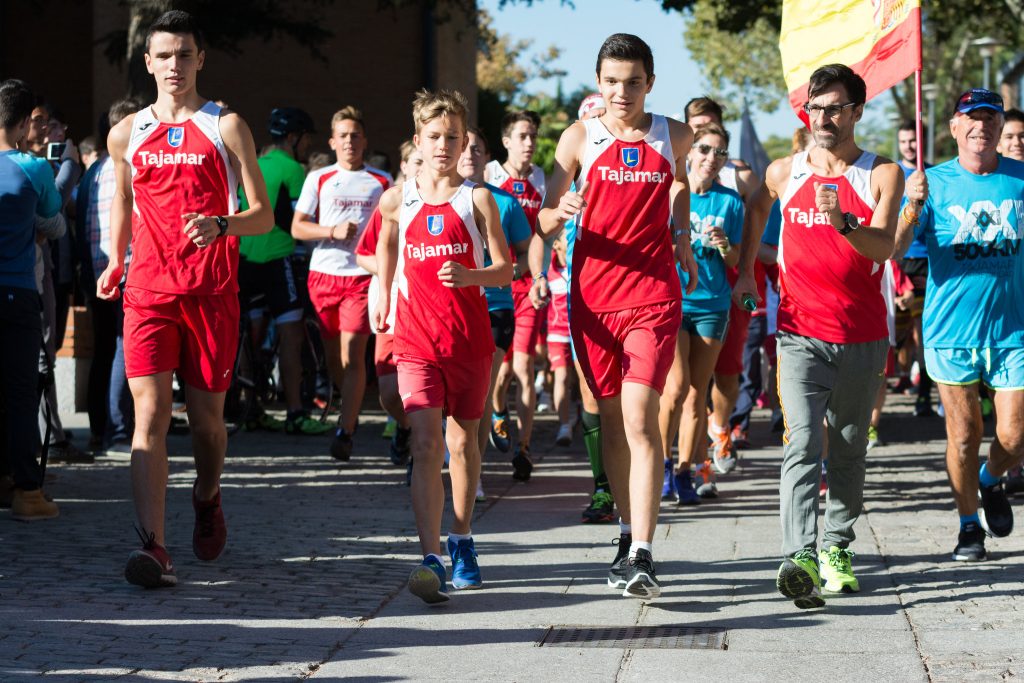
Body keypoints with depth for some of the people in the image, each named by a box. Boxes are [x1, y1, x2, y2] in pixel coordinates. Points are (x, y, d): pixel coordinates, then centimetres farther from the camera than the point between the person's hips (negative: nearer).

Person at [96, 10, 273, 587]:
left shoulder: (226, 127, 1)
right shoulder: (127, 134, 10)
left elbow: (264, 216, -1)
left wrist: (220, 225, -19)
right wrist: (115, 262, 21)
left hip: (212, 292, -1)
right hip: (148, 290, 1)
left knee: (207, 415, 7)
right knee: (150, 412, -12)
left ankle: (208, 499, 39)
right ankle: (154, 548, -20)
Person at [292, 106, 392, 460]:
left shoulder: (381, 182, 8)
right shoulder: (318, 179, 9)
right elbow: (297, 227, 5)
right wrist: (333, 231, -10)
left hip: (363, 275, -2)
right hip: (324, 273, 2)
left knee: (352, 354, -14)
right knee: (332, 355, 9)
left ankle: (344, 432, -16)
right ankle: (352, 408, 33)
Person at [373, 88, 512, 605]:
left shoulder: (477, 199, 0)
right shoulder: (397, 200, 3)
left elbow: (504, 269, -1)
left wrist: (469, 276, -19)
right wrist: (381, 297, 21)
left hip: (469, 335, 1)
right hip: (416, 338, 0)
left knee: (462, 441, 13)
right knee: (426, 442, -13)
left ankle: (461, 541, 31)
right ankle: (430, 558, -22)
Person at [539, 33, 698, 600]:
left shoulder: (674, 138, 3)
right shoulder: (580, 138, 0)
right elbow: (543, 222, -2)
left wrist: (683, 239, 22)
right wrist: (560, 212, -23)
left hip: (653, 293, -2)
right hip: (594, 293, 2)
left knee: (639, 415, -16)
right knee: (610, 416, 11)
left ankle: (642, 555, -21)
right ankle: (629, 530, 29)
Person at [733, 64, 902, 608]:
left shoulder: (882, 175, 0)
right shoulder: (784, 173, 6)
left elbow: (882, 247, -14)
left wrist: (843, 221, -32)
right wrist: (744, 273, 26)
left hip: (862, 337, 1)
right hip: (800, 333, -1)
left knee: (849, 450, 10)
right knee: (802, 445, -17)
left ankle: (837, 548, 26)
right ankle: (800, 558, -29)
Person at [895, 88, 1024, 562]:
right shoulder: (934, 183, -1)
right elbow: (892, 249, -8)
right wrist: (913, 207, -24)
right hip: (951, 329, -1)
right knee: (963, 435, 4)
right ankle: (969, 525, 21)